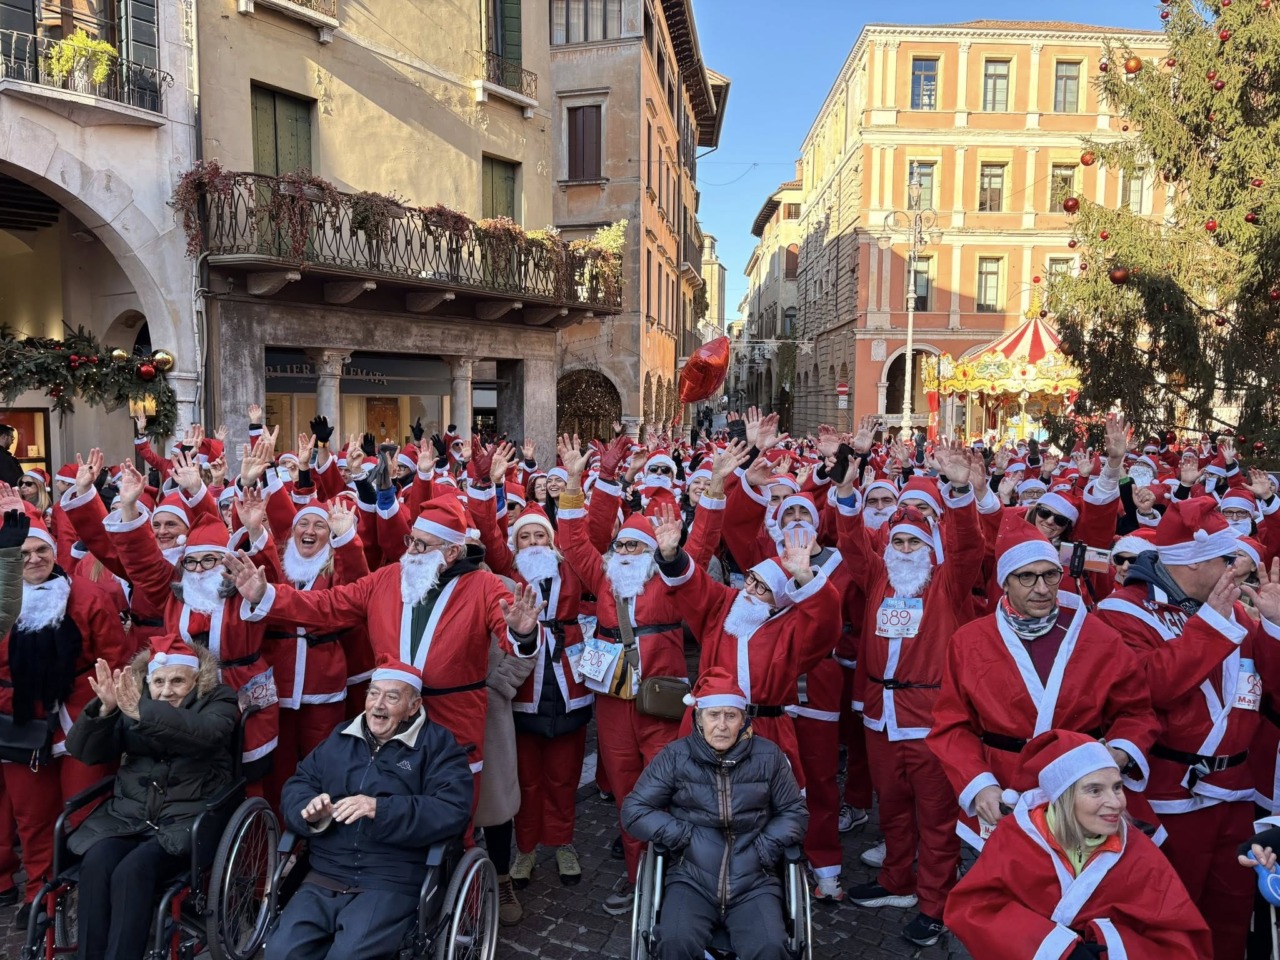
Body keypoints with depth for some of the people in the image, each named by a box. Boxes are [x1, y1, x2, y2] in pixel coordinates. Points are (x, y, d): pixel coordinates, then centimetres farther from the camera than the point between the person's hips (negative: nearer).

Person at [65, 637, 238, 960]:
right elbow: (84, 751, 4)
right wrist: (105, 709, -16)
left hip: (188, 819, -4)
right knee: (95, 864, -24)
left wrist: (143, 713, -33)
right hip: (128, 815, 4)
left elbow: (204, 733, -23)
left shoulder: (218, 701, 0)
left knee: (132, 871, -27)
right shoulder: (132, 702, 11)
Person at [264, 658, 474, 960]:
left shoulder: (437, 744, 1)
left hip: (392, 882, -4)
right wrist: (311, 813, -10)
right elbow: (296, 786, 14)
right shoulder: (339, 737, 18)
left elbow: (453, 811, -12)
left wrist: (380, 810, -21)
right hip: (324, 878, 5)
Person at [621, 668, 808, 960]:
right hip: (691, 879, 0)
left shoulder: (768, 755, 5)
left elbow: (795, 812, 12)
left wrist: (763, 849, -3)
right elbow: (634, 810, 3)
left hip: (753, 882, 1)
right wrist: (684, 835, -8)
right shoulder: (675, 756, 1)